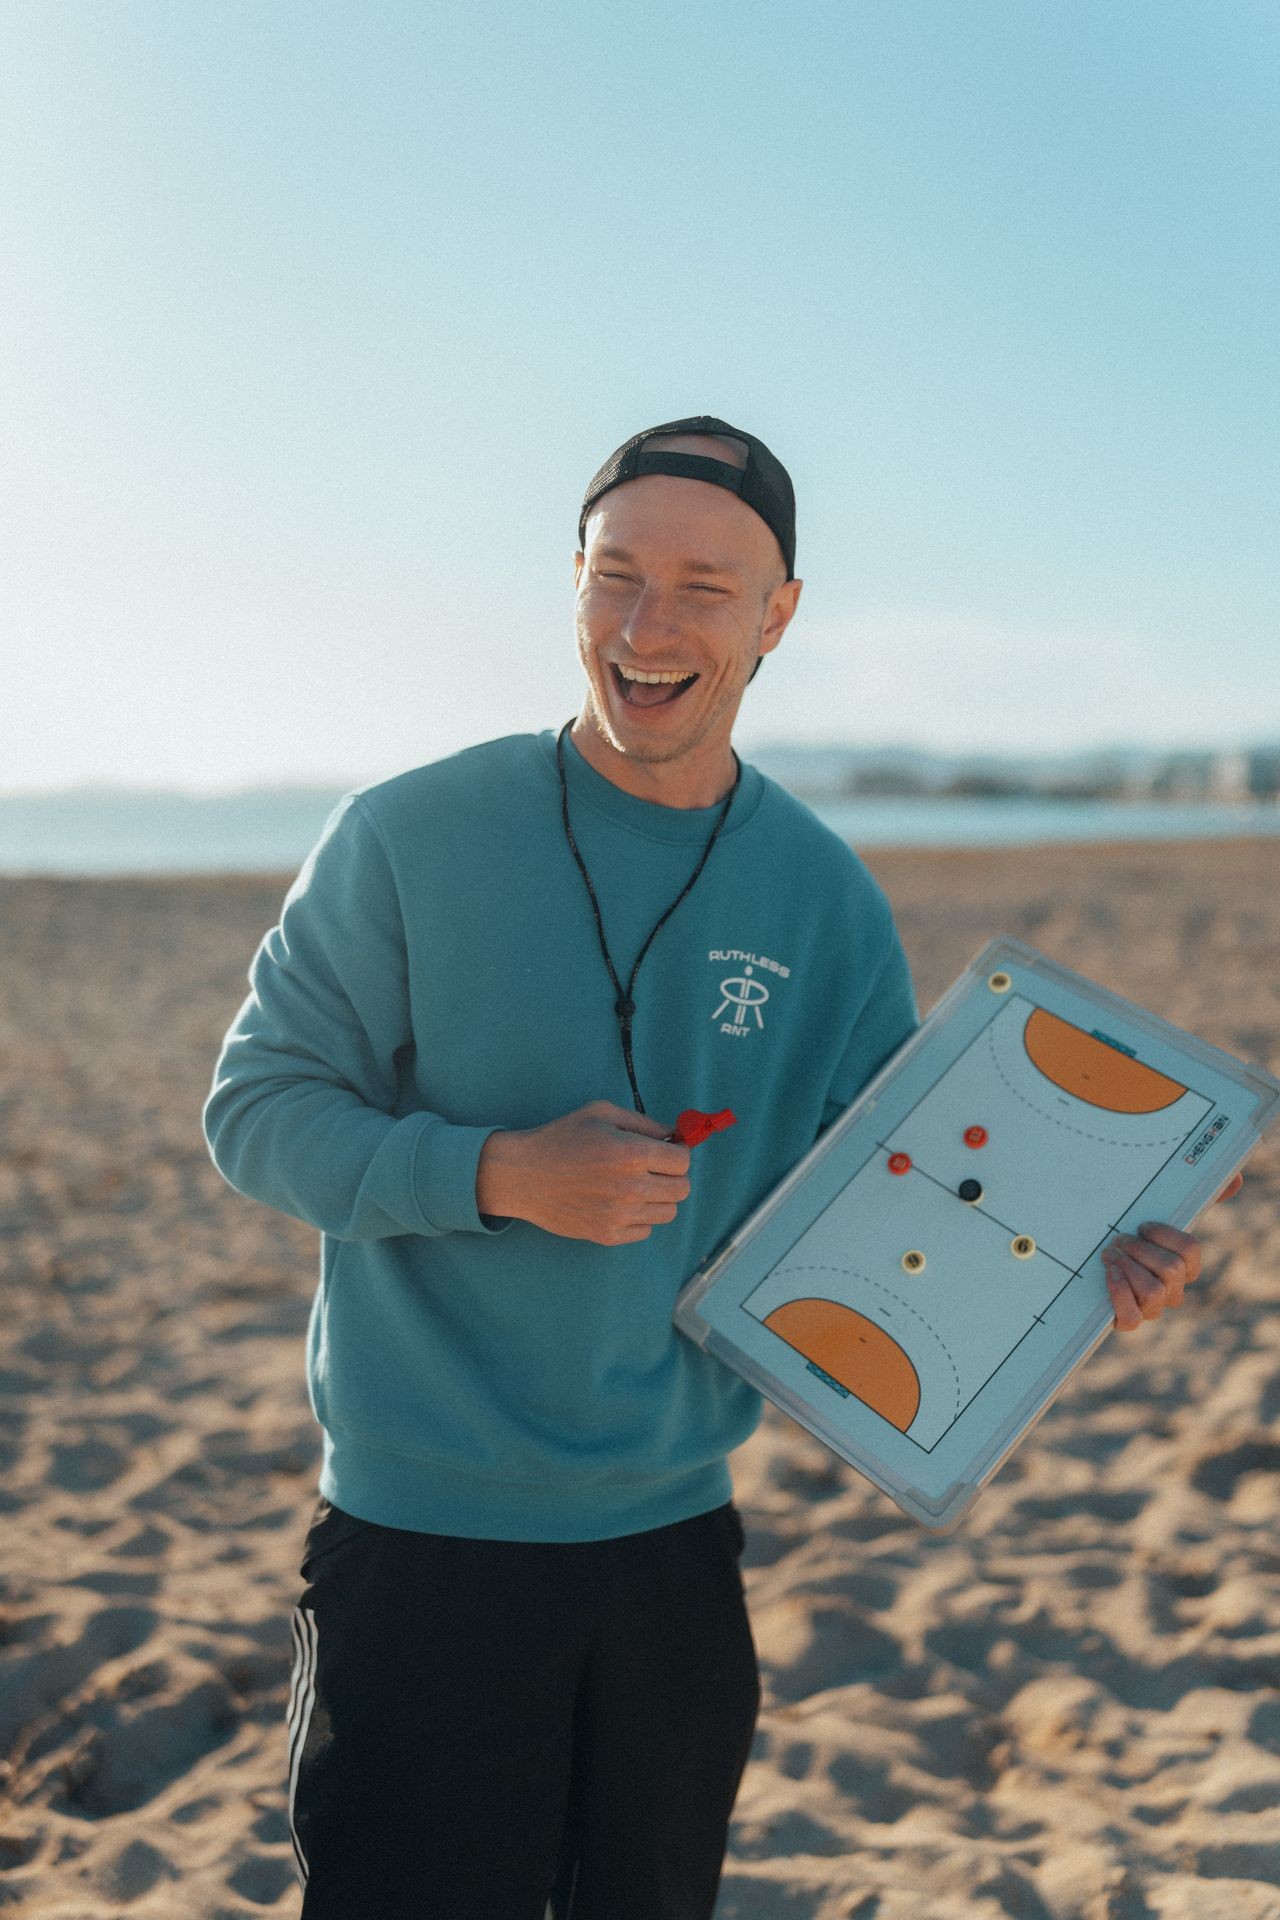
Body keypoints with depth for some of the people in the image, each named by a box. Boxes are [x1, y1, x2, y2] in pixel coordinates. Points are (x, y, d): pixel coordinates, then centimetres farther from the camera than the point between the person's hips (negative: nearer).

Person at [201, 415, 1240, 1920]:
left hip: (675, 1539, 4)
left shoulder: (826, 901, 1)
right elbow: (256, 1114, -7)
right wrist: (500, 1175, -22)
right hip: (419, 1542, -3)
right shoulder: (408, 839, -9)